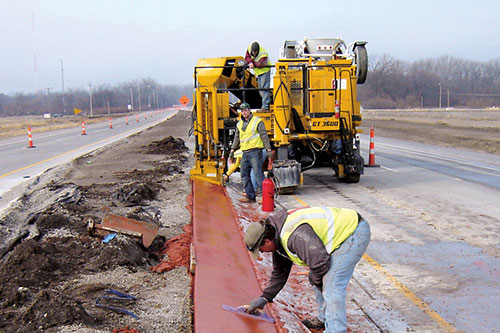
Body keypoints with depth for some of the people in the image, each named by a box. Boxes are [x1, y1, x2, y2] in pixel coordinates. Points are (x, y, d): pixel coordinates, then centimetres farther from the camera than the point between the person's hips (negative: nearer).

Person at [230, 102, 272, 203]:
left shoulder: (258, 121, -2)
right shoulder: (239, 124, 16)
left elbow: (264, 136, -4)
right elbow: (237, 138, 24)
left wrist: (268, 150, -10)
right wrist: (232, 151, 19)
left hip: (255, 152, -7)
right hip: (245, 153, 7)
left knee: (258, 174, -11)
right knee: (244, 174, 7)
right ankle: (250, 196, 14)